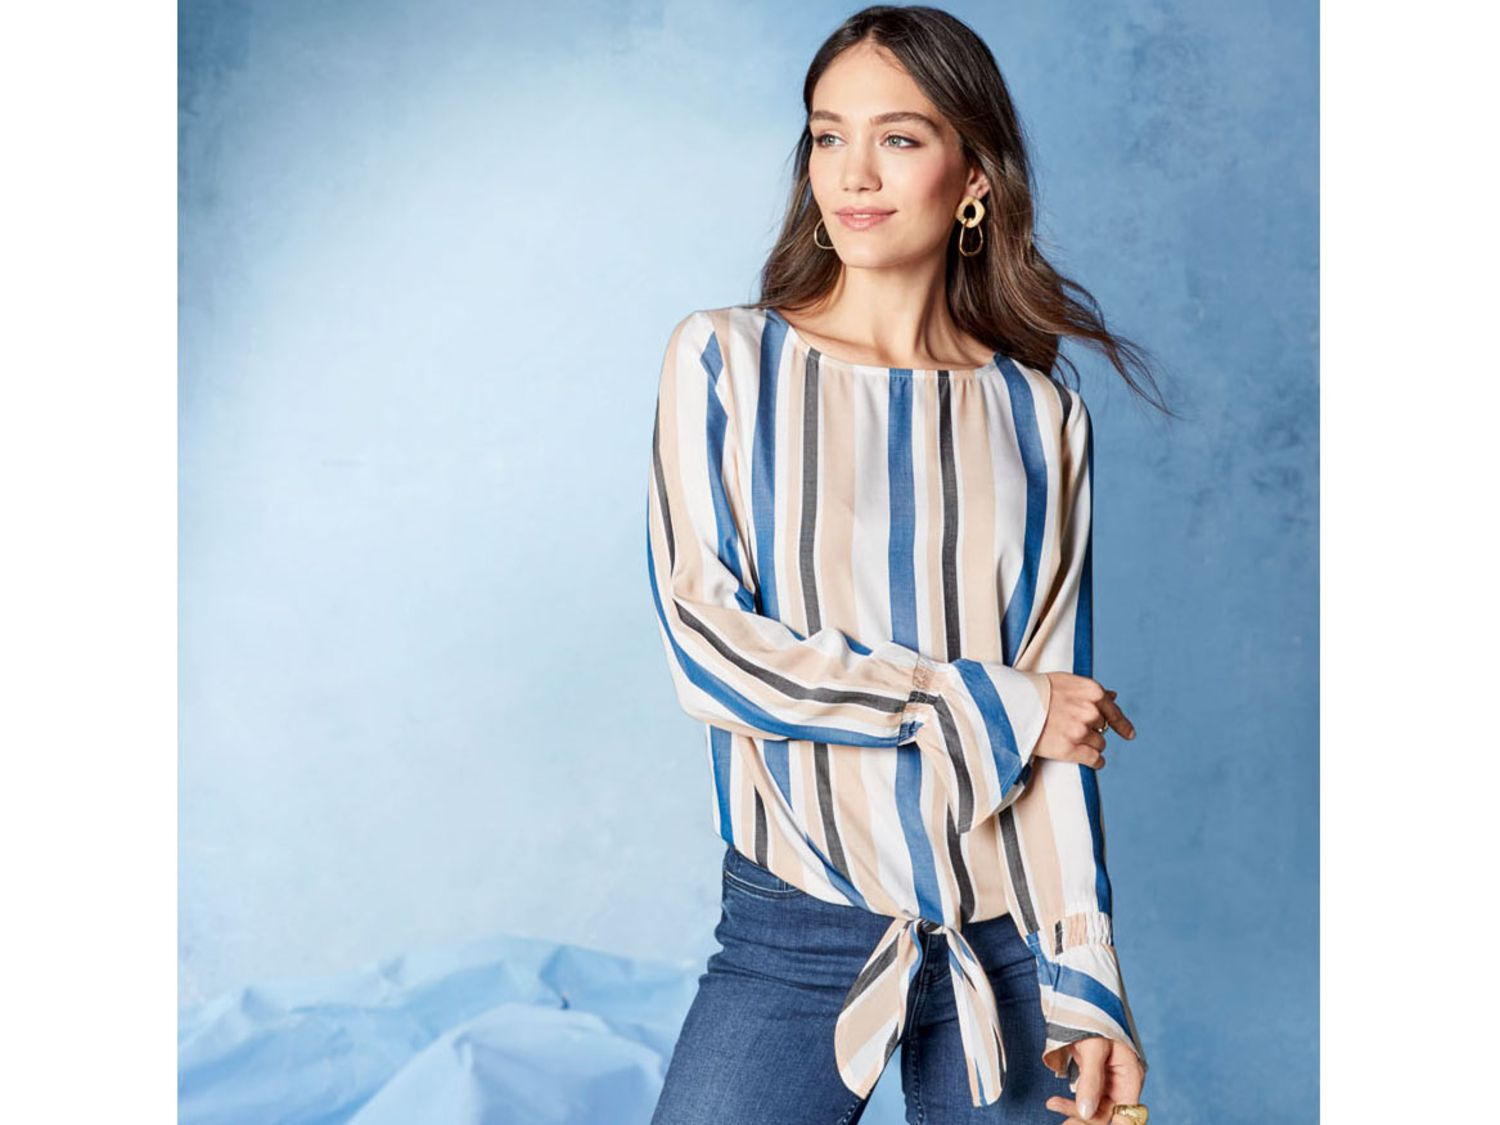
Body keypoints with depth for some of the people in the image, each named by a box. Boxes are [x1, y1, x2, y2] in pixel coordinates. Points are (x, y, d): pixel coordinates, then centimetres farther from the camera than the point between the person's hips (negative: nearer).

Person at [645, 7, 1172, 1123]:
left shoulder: (1042, 417, 3)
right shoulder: (725, 361, -1)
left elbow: (1058, 724, 1)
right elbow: (706, 647, -9)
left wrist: (1084, 986, -6)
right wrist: (992, 707, -9)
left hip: (1007, 938, 2)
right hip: (796, 934, -1)